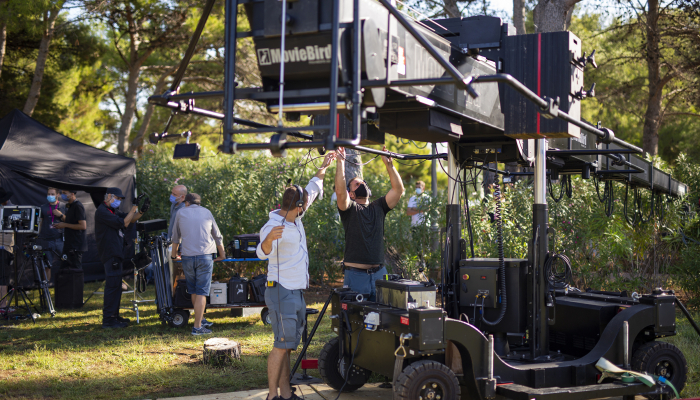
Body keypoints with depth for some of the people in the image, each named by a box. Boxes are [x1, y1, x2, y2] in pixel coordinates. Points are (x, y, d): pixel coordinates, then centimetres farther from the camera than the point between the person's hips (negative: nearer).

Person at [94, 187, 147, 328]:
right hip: (110, 254, -11)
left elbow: (131, 219, 16)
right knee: (112, 286, -11)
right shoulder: (102, 211, -13)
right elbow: (124, 223, -19)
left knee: (115, 285, 15)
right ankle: (108, 320, -9)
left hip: (116, 253, 11)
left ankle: (114, 316, 23)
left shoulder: (113, 211, 19)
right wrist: (134, 208, -15)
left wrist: (141, 211, -1)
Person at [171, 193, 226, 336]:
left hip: (187, 257, 1)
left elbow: (175, 238, 19)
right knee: (202, 292, -2)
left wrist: (174, 254, 35)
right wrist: (222, 254, 34)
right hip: (205, 256, -1)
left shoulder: (180, 213, 11)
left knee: (193, 291, 15)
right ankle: (197, 327, -6)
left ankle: (201, 320, 25)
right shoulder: (206, 212, 12)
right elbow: (217, 236, 20)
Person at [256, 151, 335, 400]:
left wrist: (324, 168, 28)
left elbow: (312, 191, 26)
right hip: (282, 293, -9)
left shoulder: (295, 219, 10)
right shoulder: (273, 226, -17)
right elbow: (262, 253, -34)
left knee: (288, 345, 10)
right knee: (282, 345, -10)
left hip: (297, 293, 9)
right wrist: (270, 238, -55)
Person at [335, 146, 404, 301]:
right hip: (356, 275, -4)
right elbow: (340, 191, -18)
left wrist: (388, 164, 2)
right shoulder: (349, 208, 2)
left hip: (379, 273, 4)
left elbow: (398, 190, 5)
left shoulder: (378, 207, 14)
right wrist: (340, 162, -17)